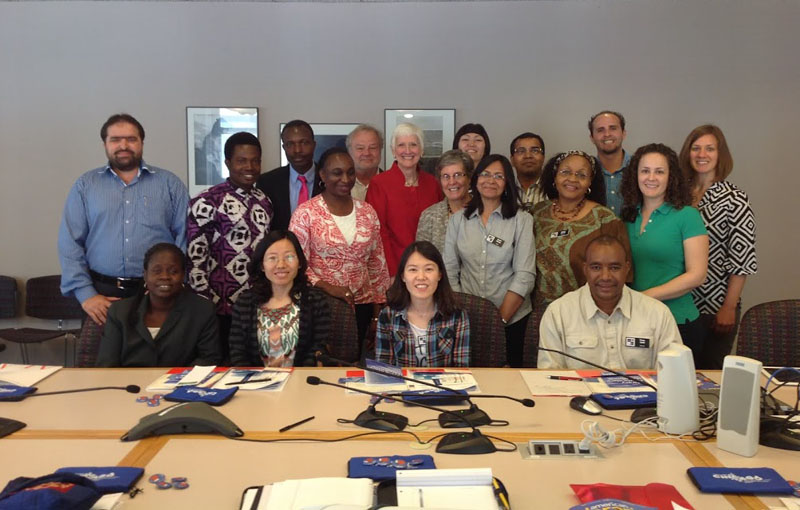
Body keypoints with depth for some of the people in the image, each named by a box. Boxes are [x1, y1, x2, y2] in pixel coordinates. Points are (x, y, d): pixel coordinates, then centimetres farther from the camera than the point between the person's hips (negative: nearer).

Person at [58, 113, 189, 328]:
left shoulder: (170, 183, 6)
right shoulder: (85, 185, 8)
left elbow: (185, 238, 0)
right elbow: (70, 243, 4)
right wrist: (85, 293, -4)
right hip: (102, 295, 1)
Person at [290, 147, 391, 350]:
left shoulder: (367, 212, 5)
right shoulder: (306, 213, -6)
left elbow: (377, 264, 9)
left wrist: (377, 313, 8)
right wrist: (327, 287, -21)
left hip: (361, 305, 4)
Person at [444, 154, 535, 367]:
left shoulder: (522, 220, -3)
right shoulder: (458, 220, 5)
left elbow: (524, 276, -8)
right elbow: (449, 271, 2)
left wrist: (500, 319, -13)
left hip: (511, 318, -1)